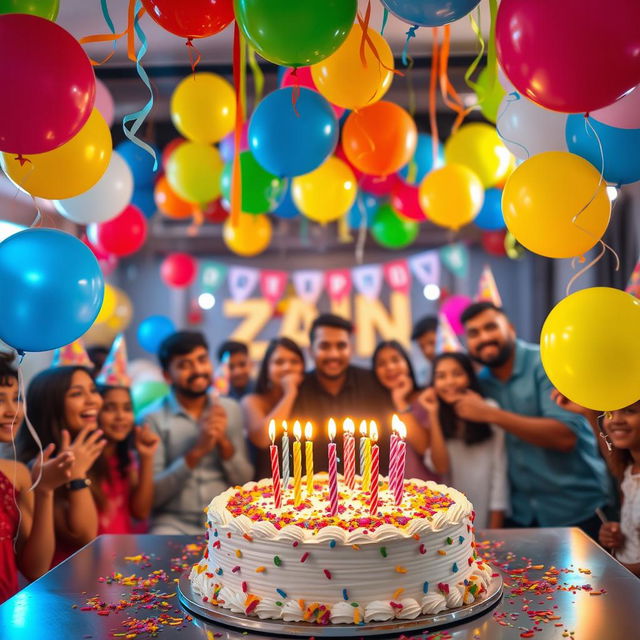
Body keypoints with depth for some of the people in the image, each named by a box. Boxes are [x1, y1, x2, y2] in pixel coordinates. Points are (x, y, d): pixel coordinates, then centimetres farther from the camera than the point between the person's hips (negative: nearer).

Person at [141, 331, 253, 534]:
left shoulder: (230, 410, 5)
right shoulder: (153, 418, -5)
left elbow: (244, 481, 4)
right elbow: (152, 495, -9)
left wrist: (224, 441, -13)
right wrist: (196, 452, -19)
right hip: (174, 523, -3)